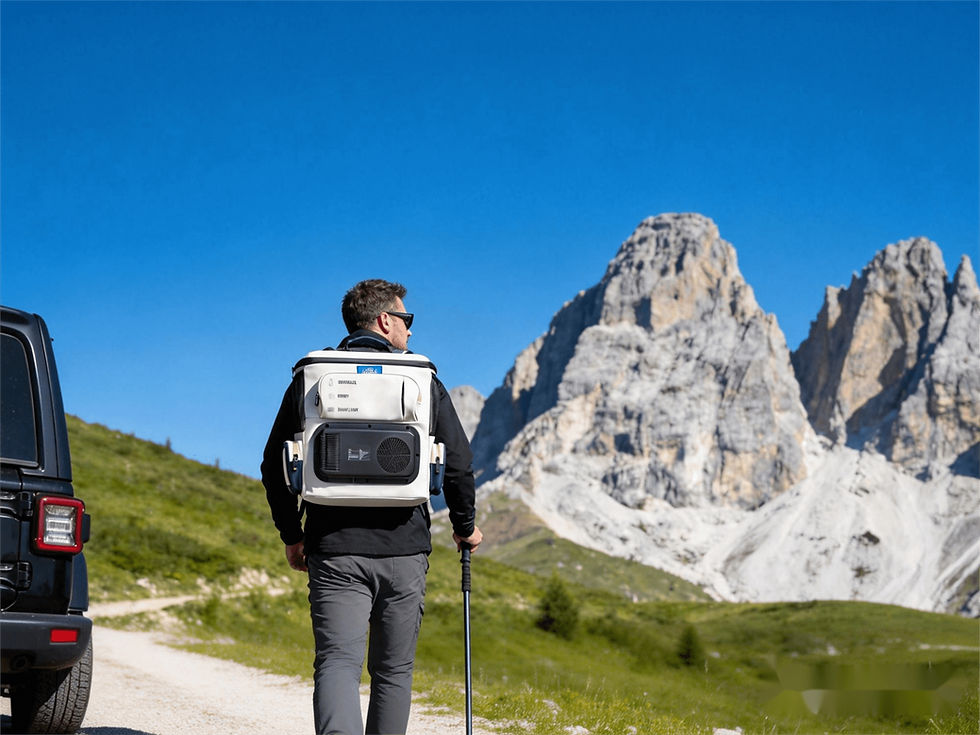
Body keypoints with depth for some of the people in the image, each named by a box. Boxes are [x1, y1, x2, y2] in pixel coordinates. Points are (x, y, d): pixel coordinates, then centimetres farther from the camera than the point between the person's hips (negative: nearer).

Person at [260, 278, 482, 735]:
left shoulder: (310, 379, 6)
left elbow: (274, 466, 8)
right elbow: (459, 463, 1)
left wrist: (291, 534, 20)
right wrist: (465, 525, 17)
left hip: (333, 550, 0)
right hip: (404, 550, 0)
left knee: (337, 663, -8)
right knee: (394, 671, 13)